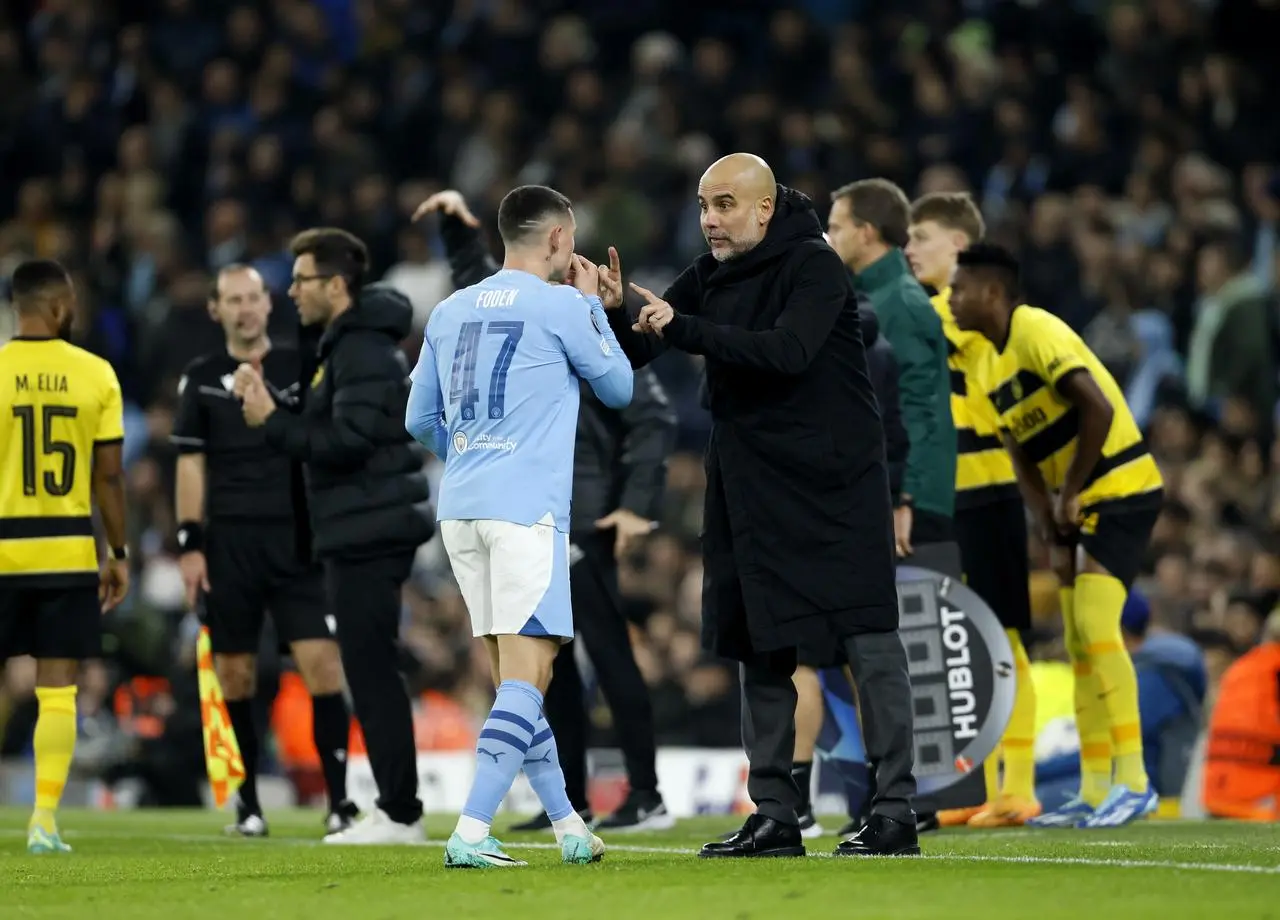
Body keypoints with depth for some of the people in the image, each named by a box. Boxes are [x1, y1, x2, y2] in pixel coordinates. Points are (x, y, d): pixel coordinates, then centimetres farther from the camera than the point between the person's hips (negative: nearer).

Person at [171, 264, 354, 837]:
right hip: (229, 542, 0)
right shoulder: (201, 380, 8)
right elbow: (190, 465, 7)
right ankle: (247, 804, 13)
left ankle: (339, 801, -9)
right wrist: (190, 544, -1)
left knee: (322, 662, -11)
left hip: (297, 537, 0)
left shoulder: (301, 369, 8)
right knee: (235, 673, 3)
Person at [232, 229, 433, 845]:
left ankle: (400, 813, -8)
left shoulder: (363, 351, -14)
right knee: (371, 673, 12)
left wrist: (271, 423, -17)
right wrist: (273, 404, 9)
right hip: (361, 532, 11)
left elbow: (349, 440, -23)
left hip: (368, 533, -11)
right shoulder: (347, 345, 19)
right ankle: (395, 809, 15)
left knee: (371, 672, -9)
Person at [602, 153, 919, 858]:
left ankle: (895, 812, -5)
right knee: (758, 647, 7)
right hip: (747, 481, 7)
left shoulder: (813, 265, -10)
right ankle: (774, 816, 13)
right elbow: (632, 355, 8)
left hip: (835, 480, -7)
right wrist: (614, 313, -14)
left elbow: (787, 351, -26)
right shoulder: (709, 276, 9)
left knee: (868, 639, -7)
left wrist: (681, 329, -26)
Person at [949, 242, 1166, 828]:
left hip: (1122, 490, -9)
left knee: (1095, 627, -18)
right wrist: (1054, 538, 1)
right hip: (1081, 507, 9)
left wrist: (1071, 495, -16)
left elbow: (1099, 409, -24)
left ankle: (1134, 782, -16)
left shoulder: (1038, 332, -16)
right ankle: (1094, 793, 11)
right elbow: (1024, 463, 12)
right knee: (1078, 645, 7)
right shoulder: (990, 367, 11)